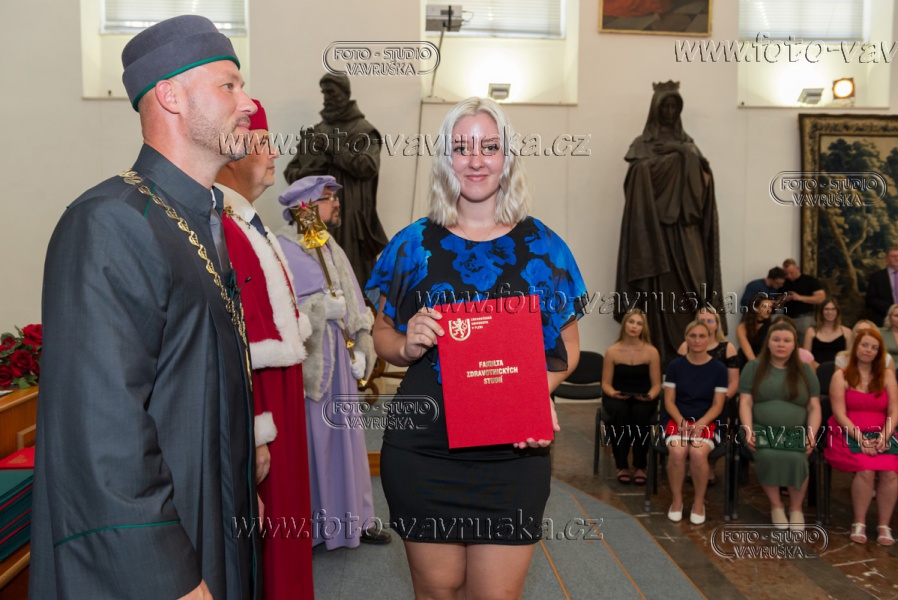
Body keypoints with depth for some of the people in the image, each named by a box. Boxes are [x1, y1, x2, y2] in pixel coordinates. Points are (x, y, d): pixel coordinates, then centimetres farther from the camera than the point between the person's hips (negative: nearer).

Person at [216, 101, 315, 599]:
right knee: (259, 533, 7)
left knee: (281, 525, 22)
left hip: (280, 403, 10)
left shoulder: (251, 225, 12)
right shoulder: (217, 228, -21)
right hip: (255, 412, -10)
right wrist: (253, 434, -23)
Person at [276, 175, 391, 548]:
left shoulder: (331, 249, 14)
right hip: (306, 359, -7)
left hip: (339, 358, 7)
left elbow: (353, 306, 11)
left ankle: (352, 517, 27)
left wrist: (359, 350, 3)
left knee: (343, 435, 13)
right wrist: (331, 307, -12)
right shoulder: (283, 248, -10)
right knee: (309, 438, 2)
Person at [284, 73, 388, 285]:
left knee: (353, 277, -4)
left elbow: (369, 167, -13)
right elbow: (290, 172, 13)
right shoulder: (315, 131, 15)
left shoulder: (363, 130, 3)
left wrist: (333, 148, -11)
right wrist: (311, 170, -9)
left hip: (350, 217, -4)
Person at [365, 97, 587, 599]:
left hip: (514, 450, 0)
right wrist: (407, 345, -12)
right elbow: (383, 335, 10)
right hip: (423, 447, 0)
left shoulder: (542, 246, 3)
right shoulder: (414, 243, 3)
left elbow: (568, 347, 7)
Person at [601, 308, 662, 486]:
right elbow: (606, 383, 2)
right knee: (620, 412, -35)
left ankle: (640, 466, -18)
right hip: (617, 397, 0)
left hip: (643, 399, 0)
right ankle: (621, 465, -21)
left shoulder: (651, 352, -1)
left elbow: (656, 384, 0)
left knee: (640, 413, -35)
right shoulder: (612, 351, -1)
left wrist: (649, 396, -21)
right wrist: (614, 394, -19)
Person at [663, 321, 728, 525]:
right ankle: (676, 499, -8)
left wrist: (699, 424, -16)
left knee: (698, 453, -32)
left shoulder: (718, 369, 2)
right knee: (677, 452, -31)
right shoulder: (676, 366, 4)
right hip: (678, 420, 1)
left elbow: (717, 405, 0)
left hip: (707, 422, -1)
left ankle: (699, 502, -8)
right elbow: (669, 401, 3)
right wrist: (681, 422, -14)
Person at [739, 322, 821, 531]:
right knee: (767, 456, -32)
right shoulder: (753, 368, 9)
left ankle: (796, 507, -5)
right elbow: (745, 403, 2)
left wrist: (811, 435, -8)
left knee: (796, 458, -30)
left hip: (796, 433, 1)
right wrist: (748, 431, -13)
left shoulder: (805, 371, 13)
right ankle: (775, 505, -8)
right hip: (762, 429, -1)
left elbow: (814, 407, 8)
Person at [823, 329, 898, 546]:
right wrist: (861, 439, -17)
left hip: (880, 435, 3)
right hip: (849, 435, -2)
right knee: (866, 470, -29)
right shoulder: (841, 376, 2)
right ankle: (859, 523, -9)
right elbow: (839, 414, -5)